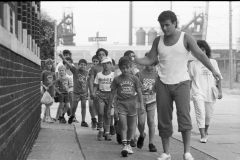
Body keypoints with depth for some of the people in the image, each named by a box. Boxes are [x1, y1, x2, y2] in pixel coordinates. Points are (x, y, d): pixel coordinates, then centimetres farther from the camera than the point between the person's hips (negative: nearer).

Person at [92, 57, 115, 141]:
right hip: (101, 94, 1)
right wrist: (94, 92, -5)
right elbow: (96, 85, 10)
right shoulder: (99, 74, 7)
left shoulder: (113, 74, 2)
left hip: (110, 94, -1)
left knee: (108, 115, 3)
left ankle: (107, 133, 13)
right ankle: (100, 130, 8)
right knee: (101, 113, -11)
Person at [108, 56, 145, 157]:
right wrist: (109, 107, 8)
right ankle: (125, 146, -17)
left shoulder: (134, 79, 4)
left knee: (131, 127, 10)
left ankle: (128, 144, 28)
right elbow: (112, 93, 7)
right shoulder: (117, 79, 2)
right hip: (121, 103, -2)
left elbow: (139, 92, 6)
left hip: (132, 103, 2)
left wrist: (142, 104, -1)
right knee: (124, 126, -13)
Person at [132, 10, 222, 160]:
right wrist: (136, 60, -14)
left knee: (184, 114, -16)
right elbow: (150, 60, 6)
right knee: (164, 118, 4)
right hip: (163, 83, 4)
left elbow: (200, 54, -12)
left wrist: (212, 70, -24)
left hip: (181, 82, -3)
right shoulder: (158, 40, 6)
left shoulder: (186, 38, -4)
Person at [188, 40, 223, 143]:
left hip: (210, 93, 2)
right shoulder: (193, 64, 4)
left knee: (208, 115, 10)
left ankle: (205, 132, 32)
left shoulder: (213, 62, 6)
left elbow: (218, 78, 7)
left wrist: (220, 91, -2)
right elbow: (189, 80, 8)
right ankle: (203, 136, -12)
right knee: (200, 114, -12)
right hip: (198, 93, -2)